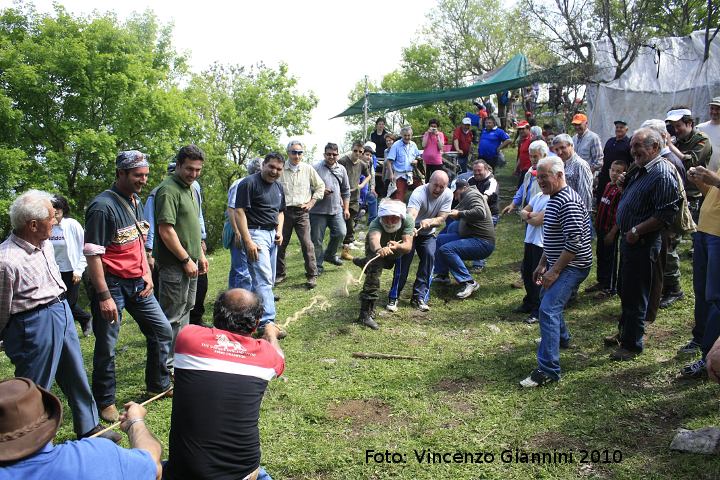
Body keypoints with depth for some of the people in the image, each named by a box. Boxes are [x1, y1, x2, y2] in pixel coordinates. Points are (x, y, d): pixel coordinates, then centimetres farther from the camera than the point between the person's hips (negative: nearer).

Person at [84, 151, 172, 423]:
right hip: (111, 284, -8)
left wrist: (147, 274, 10)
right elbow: (92, 254, -20)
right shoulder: (102, 206, -18)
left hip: (137, 283, 8)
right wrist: (104, 296, -21)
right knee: (106, 347, 4)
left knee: (162, 331, 12)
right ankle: (105, 402, 22)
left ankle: (158, 384, 30)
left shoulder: (136, 201, 9)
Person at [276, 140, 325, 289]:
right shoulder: (280, 169, -1)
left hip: (302, 212, 0)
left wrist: (312, 202, 6)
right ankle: (280, 274, 26)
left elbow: (320, 186, 14)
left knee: (307, 244, -7)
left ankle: (312, 275, 3)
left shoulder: (308, 169, 4)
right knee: (280, 244, 9)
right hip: (284, 211, 1)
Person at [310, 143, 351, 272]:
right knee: (317, 239, 1)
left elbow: (346, 190, 15)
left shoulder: (341, 169, 10)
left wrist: (346, 208, 11)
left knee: (341, 233, -3)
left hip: (336, 209, 4)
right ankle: (318, 265, 15)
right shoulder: (316, 168, -5)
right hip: (318, 211, -4)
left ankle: (330, 254, 23)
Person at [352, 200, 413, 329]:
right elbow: (374, 238, -67)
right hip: (376, 248, -4)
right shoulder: (375, 224, -45)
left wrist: (397, 246, -71)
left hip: (396, 251, 4)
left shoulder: (408, 221, -39)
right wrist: (379, 249, -89)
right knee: (374, 273, -29)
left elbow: (408, 246, -48)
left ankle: (363, 262, 65)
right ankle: (365, 314, -25)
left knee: (387, 265, 33)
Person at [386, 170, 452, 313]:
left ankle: (419, 297, -5)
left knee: (430, 256, -16)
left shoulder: (447, 195, -14)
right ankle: (393, 297, -8)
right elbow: (411, 215, -46)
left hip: (428, 234, 4)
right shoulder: (419, 193, -29)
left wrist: (429, 222, -37)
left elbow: (441, 219, -16)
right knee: (404, 257, -18)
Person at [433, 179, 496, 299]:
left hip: (482, 243, -11)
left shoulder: (472, 195, -13)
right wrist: (454, 212, 0)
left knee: (446, 249, -26)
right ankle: (442, 275, 16)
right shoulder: (467, 196, 20)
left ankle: (469, 282, -25)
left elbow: (480, 213, -30)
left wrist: (459, 214, -24)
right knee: (440, 239, 12)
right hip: (471, 237, 11)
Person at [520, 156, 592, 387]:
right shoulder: (554, 199, 13)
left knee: (548, 310, -19)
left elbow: (575, 243, -26)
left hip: (572, 266, -11)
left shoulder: (568, 202, -21)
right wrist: (542, 264, 19)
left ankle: (548, 370, -18)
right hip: (558, 264, 11)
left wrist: (555, 271, -22)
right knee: (548, 299, 27)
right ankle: (561, 338, 52)